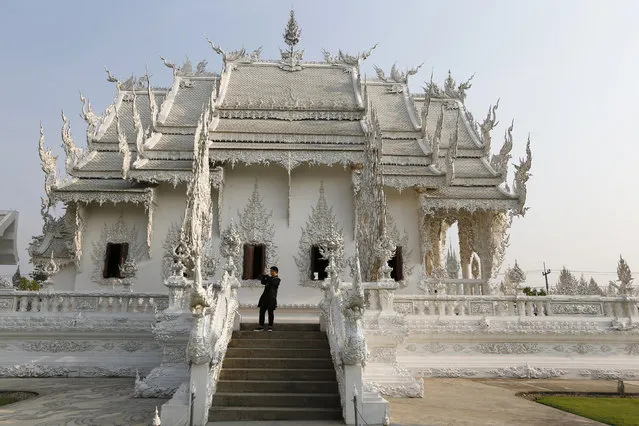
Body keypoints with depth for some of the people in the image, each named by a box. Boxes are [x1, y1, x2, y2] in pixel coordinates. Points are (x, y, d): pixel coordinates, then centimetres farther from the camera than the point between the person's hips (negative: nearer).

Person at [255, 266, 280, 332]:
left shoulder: (277, 279, -3)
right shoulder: (270, 278, 20)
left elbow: (272, 282, -20)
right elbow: (263, 282, 19)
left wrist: (267, 277, -8)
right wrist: (263, 277, 3)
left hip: (271, 297, -7)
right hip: (265, 297, 7)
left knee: (270, 312, -1)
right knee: (262, 311, 3)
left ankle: (270, 327, 8)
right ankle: (261, 327, 6)